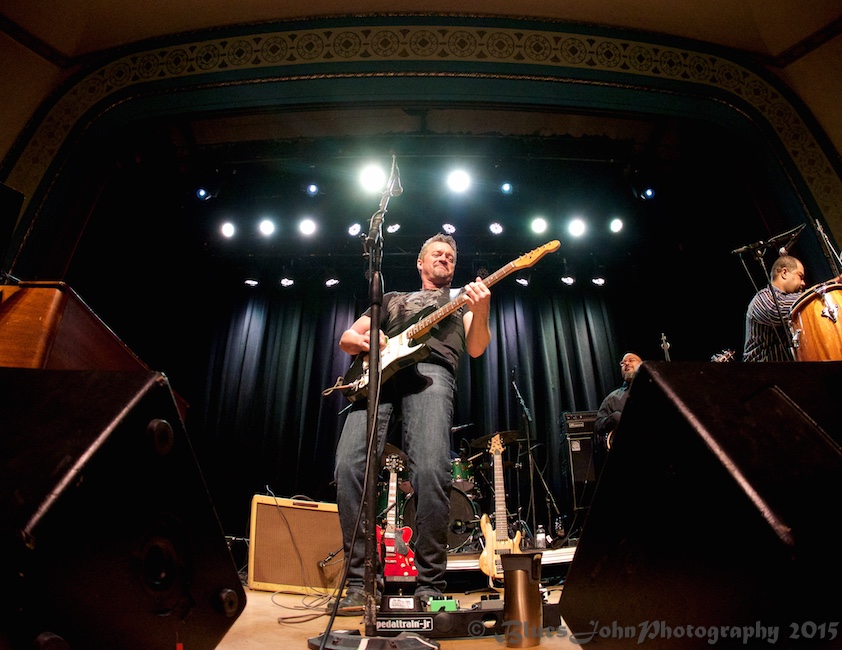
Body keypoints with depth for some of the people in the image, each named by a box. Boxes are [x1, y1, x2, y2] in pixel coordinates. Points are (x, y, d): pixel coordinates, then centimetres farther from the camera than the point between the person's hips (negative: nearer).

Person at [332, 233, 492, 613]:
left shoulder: (461, 301, 30)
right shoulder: (392, 299, 35)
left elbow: (475, 349, 12)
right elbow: (346, 337, 28)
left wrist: (480, 313, -9)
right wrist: (366, 341, 3)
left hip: (431, 372, -2)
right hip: (377, 374, 3)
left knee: (431, 470, -26)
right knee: (349, 466, -19)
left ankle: (429, 585, -7)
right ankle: (361, 580, -4)